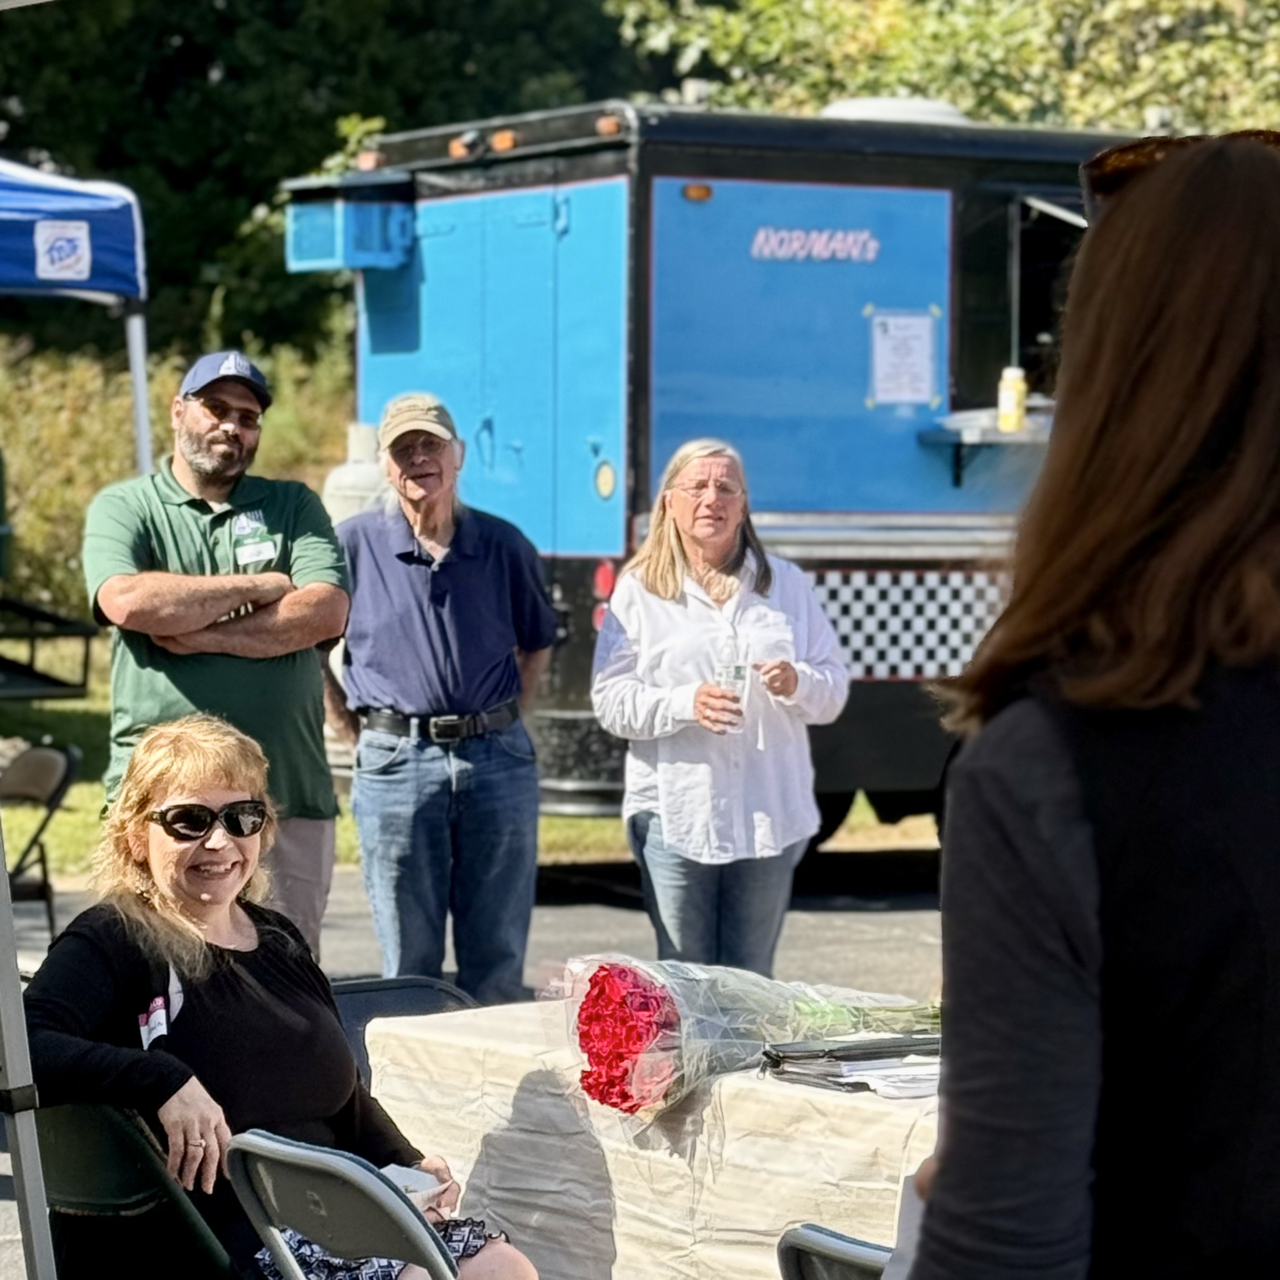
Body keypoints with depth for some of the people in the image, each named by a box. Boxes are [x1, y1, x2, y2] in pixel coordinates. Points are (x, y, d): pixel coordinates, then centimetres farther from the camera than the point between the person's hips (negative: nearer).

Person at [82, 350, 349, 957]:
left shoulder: (293, 506, 14)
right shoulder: (122, 507, 8)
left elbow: (327, 612, -3)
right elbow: (128, 602, -13)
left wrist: (203, 634, -8)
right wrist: (257, 587, -3)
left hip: (288, 795, 2)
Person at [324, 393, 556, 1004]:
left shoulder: (505, 545, 6)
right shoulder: (352, 544, -1)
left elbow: (537, 643, 19)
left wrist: (504, 720, 9)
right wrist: (354, 732, 1)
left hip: (498, 761, 2)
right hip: (396, 764, -2)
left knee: (499, 960, 6)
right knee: (408, 965, 5)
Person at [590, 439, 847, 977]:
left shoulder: (787, 584, 13)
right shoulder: (638, 591, 5)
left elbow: (835, 686, 12)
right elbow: (611, 700, -2)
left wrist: (797, 684, -11)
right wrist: (686, 704, -19)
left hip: (771, 816, 2)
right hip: (676, 815, -2)